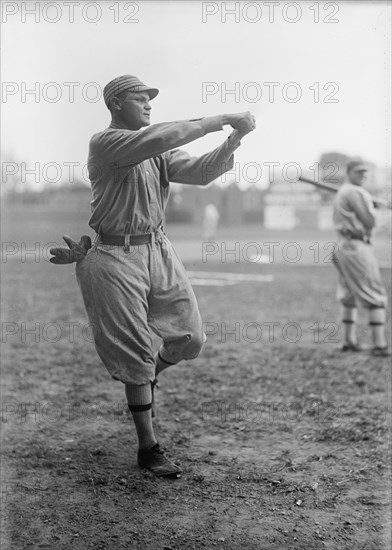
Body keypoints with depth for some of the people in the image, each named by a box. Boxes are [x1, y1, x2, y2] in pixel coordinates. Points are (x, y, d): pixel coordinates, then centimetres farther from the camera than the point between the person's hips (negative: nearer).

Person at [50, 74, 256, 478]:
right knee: (134, 352, 0)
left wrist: (234, 139, -16)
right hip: (116, 258, -7)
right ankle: (148, 448, 13)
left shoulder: (159, 152, 12)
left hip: (158, 249, 7)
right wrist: (214, 121, -22)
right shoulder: (105, 143, -11)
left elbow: (201, 171, -2)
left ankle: (146, 377, 42)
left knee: (190, 339, 10)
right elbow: (161, 138, -27)